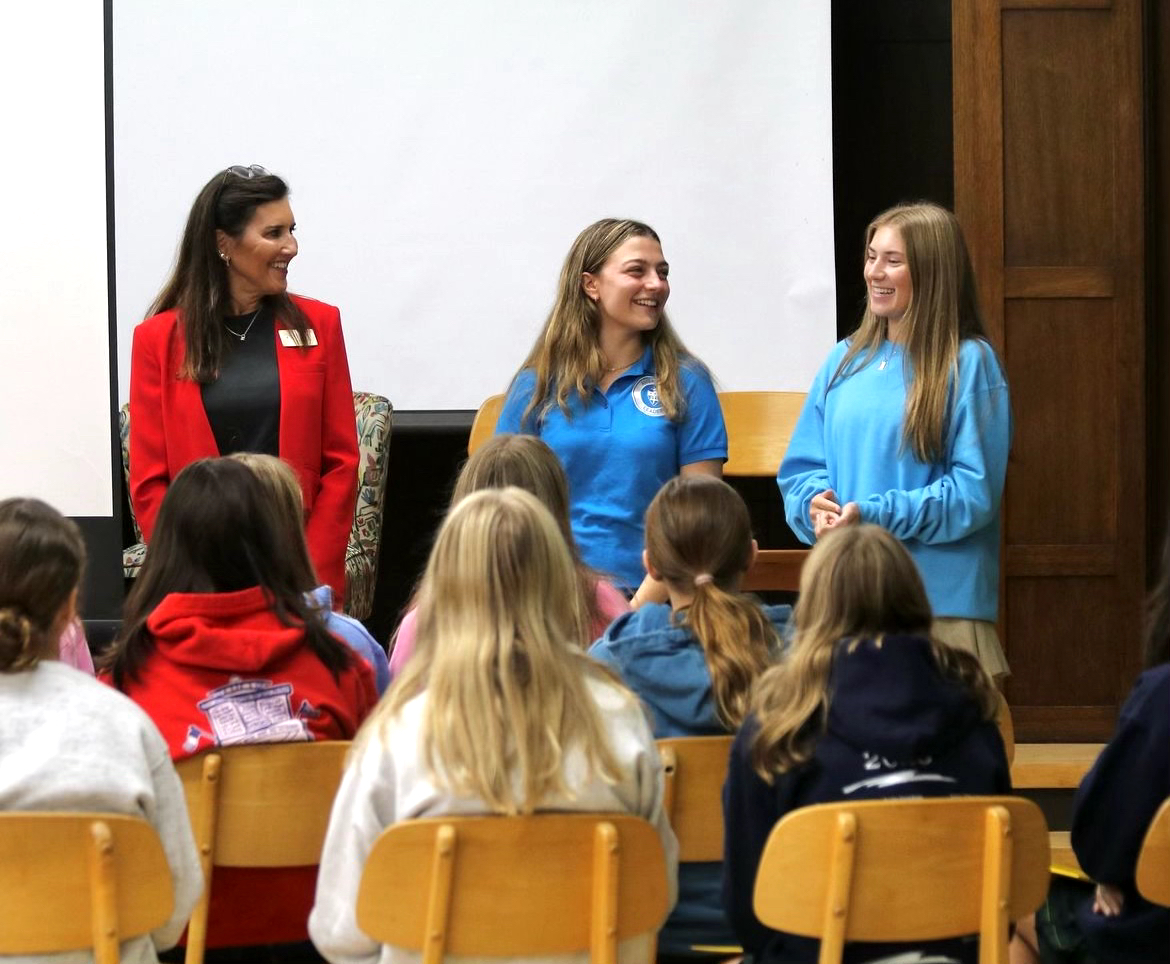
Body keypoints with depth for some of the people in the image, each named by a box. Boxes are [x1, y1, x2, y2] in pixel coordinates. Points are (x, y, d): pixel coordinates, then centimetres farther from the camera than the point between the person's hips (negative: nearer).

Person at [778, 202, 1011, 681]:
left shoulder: (969, 363, -5)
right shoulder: (846, 361, 12)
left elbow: (974, 491, -10)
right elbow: (802, 466, 15)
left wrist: (874, 515, -17)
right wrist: (814, 504, -8)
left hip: (942, 601, -5)